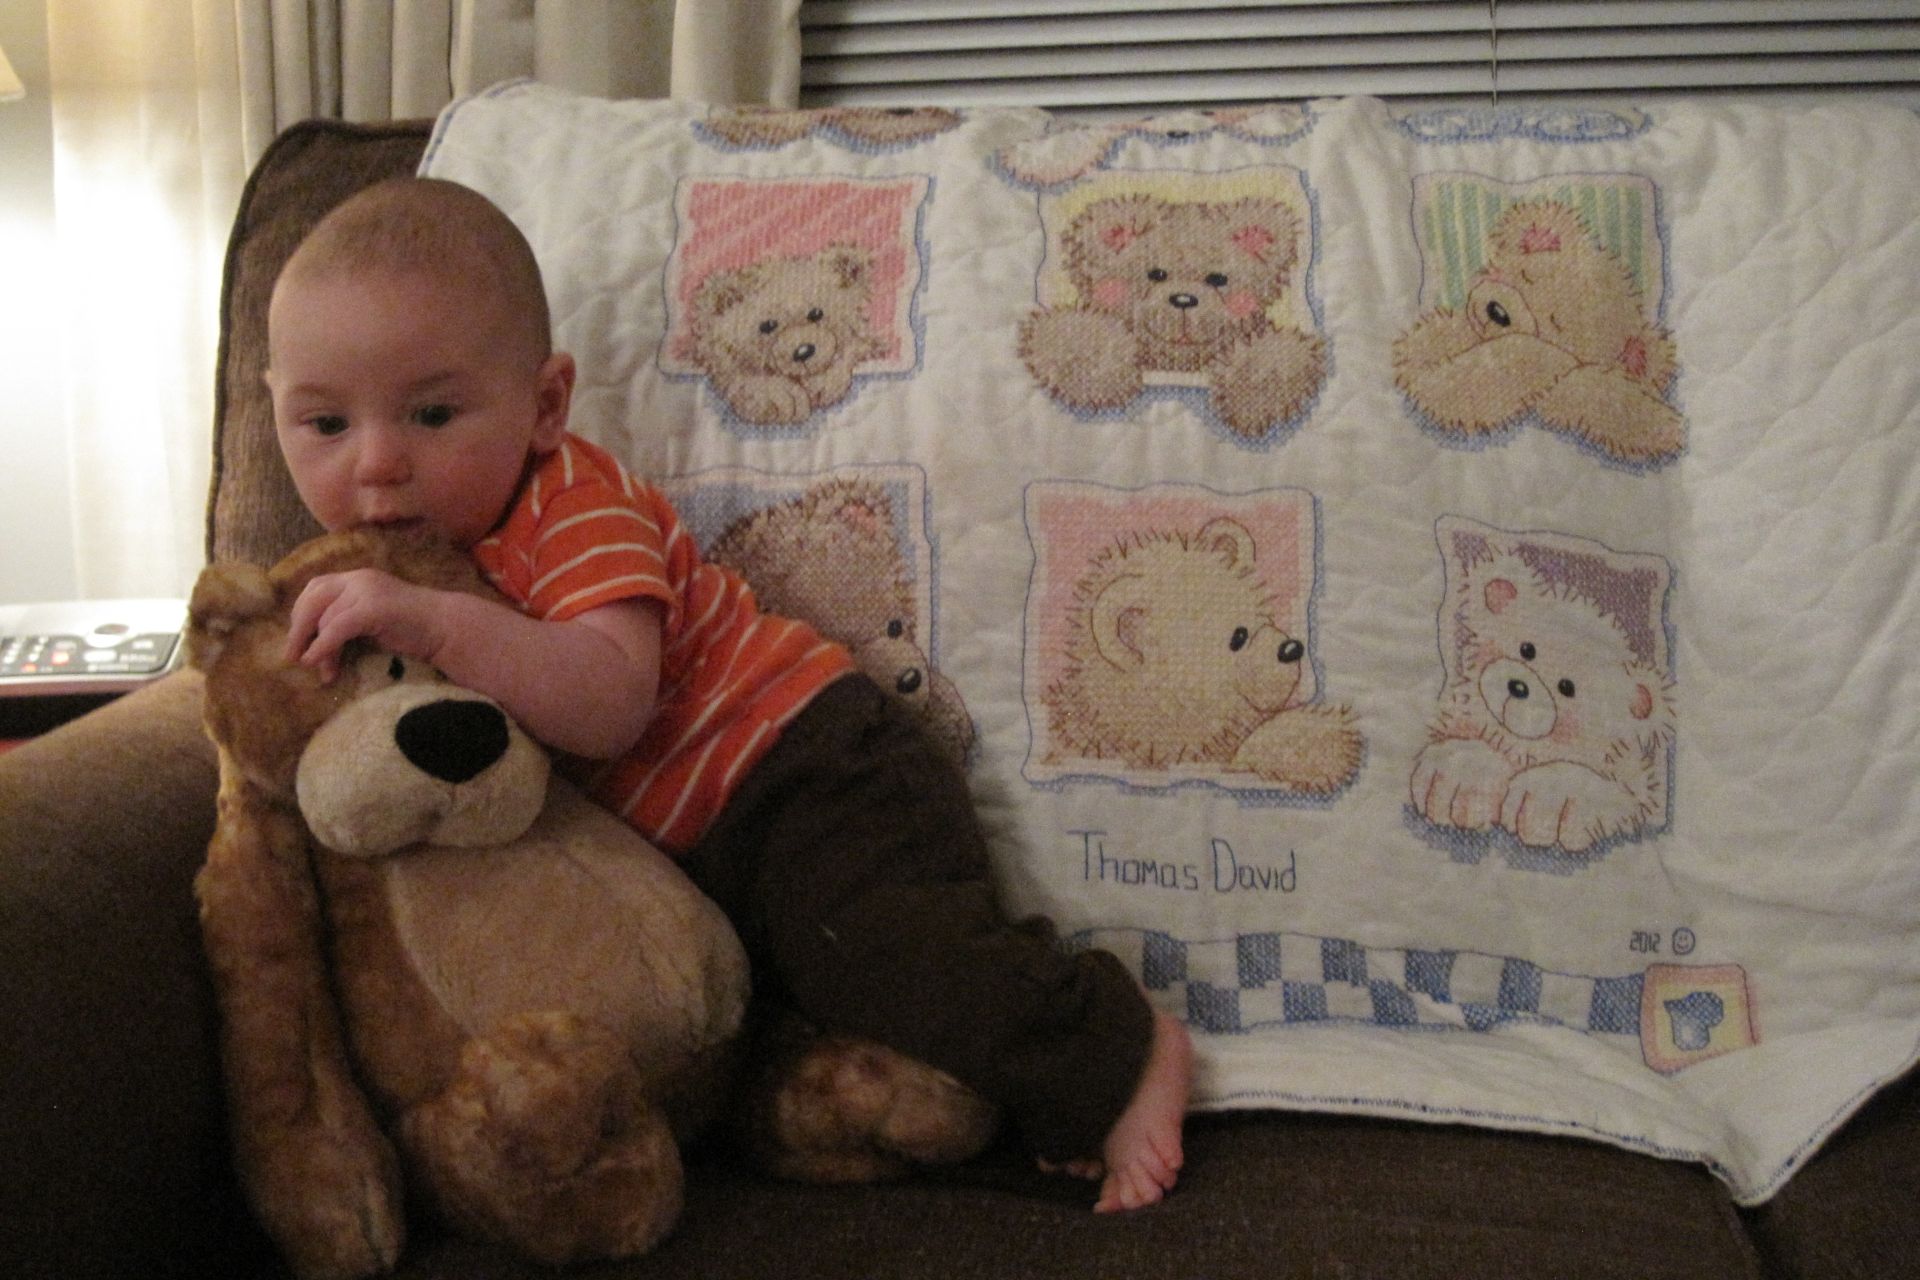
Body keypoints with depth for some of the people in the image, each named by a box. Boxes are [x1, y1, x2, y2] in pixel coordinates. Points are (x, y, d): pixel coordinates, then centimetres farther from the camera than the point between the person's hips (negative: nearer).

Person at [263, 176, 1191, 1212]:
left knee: (864, 950, -26)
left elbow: (611, 703, -38)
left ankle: (1120, 1054, -6)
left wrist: (432, 623, -46)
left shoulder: (574, 508, -20)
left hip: (804, 768, -9)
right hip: (693, 851, 9)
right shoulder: (420, 531, 7)